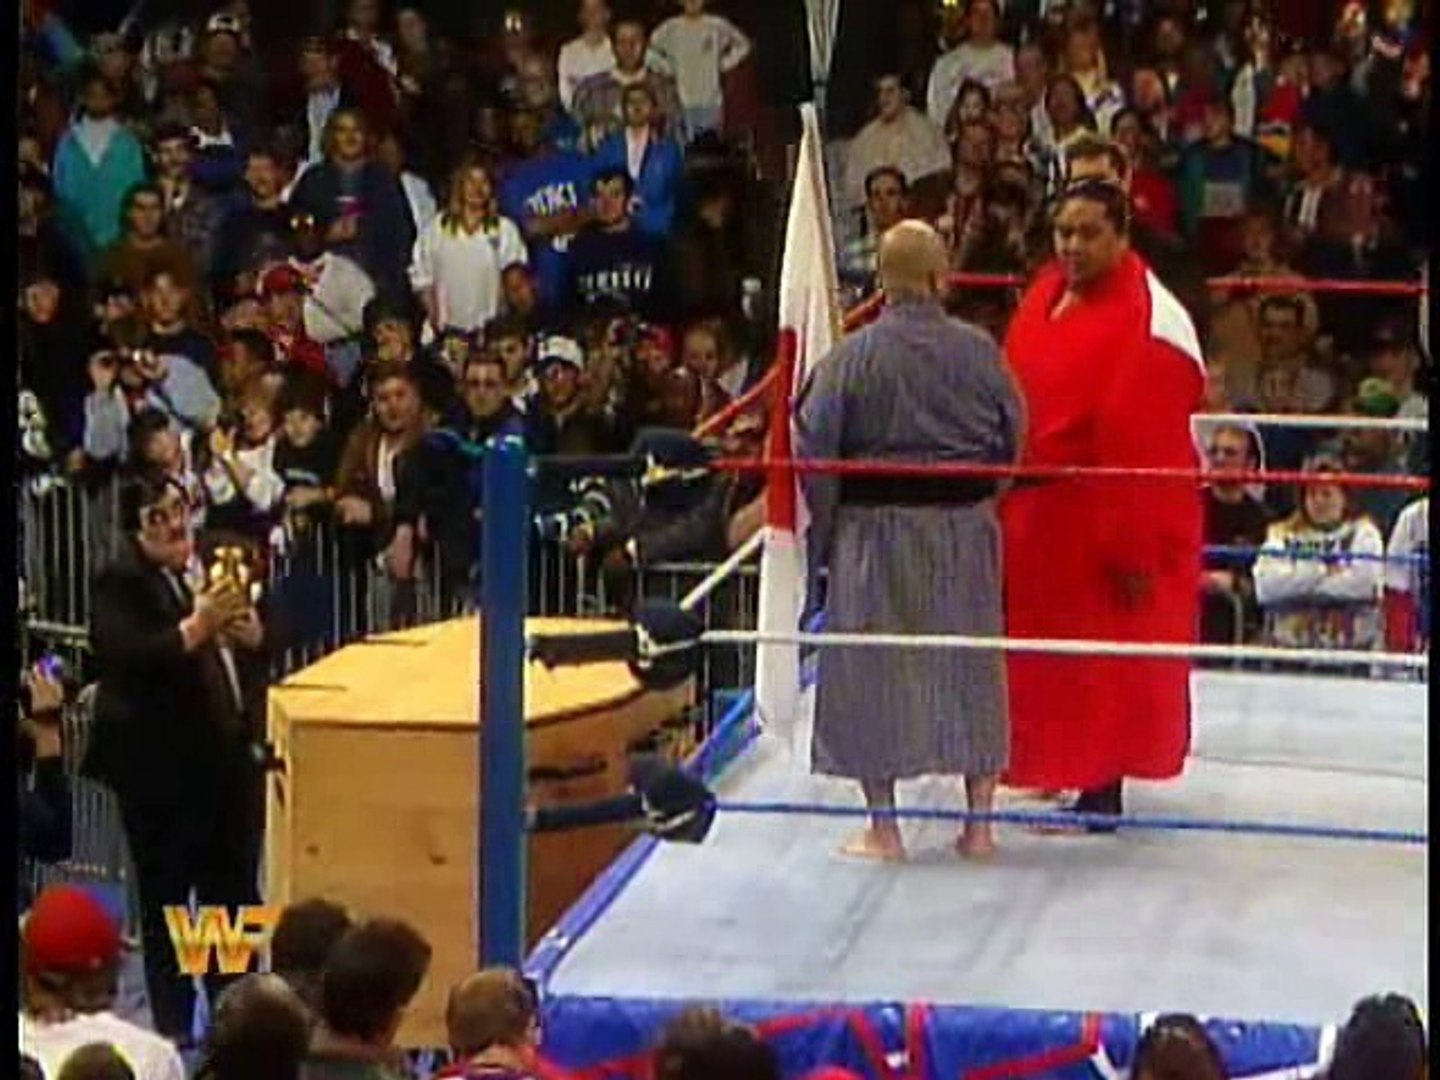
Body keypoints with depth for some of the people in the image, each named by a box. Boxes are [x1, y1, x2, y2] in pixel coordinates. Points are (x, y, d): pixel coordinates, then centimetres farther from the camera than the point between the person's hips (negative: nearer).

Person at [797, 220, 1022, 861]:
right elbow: (1013, 441, 5)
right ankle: (978, 822, 17)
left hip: (876, 527, -2)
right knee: (970, 669, 13)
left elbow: (814, 449, -10)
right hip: (965, 531, 3)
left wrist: (822, 531, 3)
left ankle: (882, 826, 10)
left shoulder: (852, 357, -12)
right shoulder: (979, 352, -5)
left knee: (872, 675, 8)